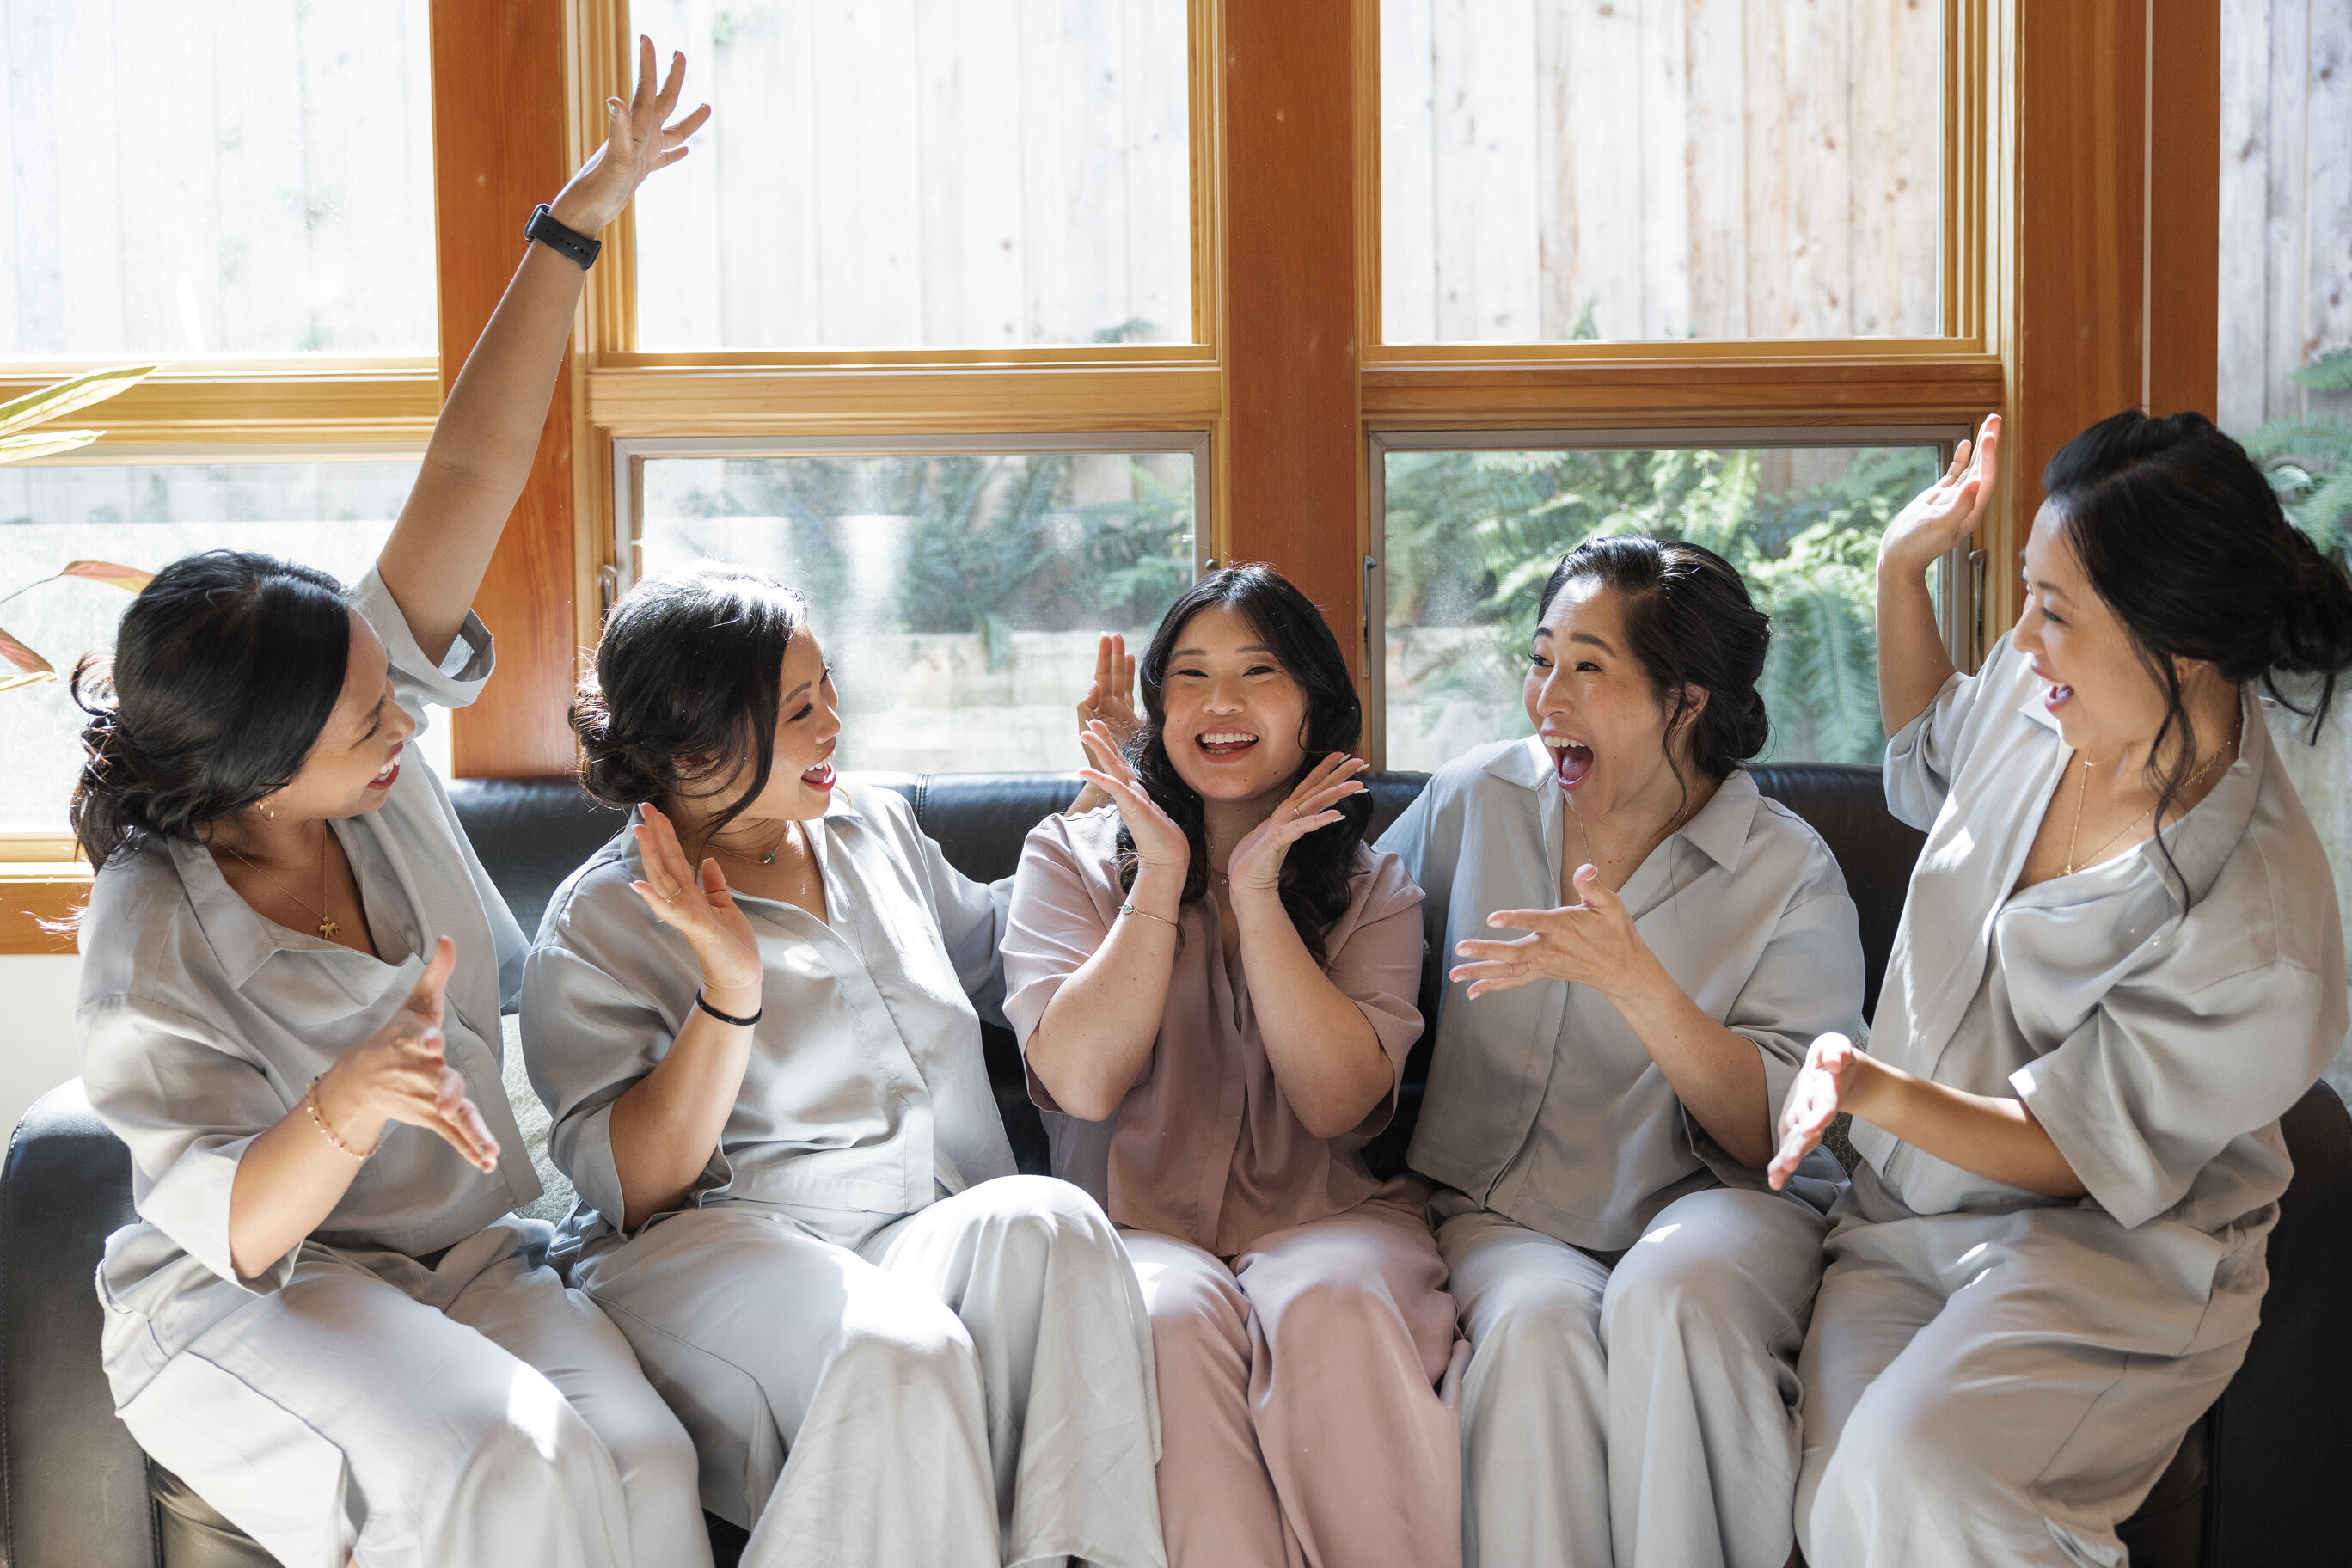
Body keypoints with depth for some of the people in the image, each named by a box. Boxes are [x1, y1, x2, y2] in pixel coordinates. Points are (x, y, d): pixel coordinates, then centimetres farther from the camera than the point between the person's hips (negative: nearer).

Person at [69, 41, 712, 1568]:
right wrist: (347, 1108, -42)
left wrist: (581, 222, -4)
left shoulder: (359, 716, -3)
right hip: (253, 1297, -5)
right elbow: (229, 1226, -20)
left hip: (468, 1257, 5)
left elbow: (467, 483, -3)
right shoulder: (154, 942, -18)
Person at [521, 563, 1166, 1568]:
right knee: (897, 1352, -39)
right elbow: (631, 1191, -9)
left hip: (934, 1233, 5)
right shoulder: (601, 926, -1)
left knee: (1045, 1218, -32)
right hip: (717, 1250, -5)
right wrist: (728, 992, -20)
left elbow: (993, 954, 38)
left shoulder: (876, 828, 18)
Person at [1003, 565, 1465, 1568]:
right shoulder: (1071, 859, 10)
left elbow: (1336, 1103, -5)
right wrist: (1162, 876, -8)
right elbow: (1083, 1081, -6)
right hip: (1131, 1230, 0)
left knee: (1330, 1305, -34)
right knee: (1175, 1317, -35)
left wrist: (1258, 894, -9)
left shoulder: (1372, 891, 13)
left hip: (1319, 1221, 1)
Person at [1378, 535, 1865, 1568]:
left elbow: (1775, 1139, -13)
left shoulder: (1789, 874, -3)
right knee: (1538, 1324, -33)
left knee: (1670, 1291, -37)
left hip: (1711, 1203, -2)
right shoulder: (1474, 802, 7)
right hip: (1498, 1217, 2)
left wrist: (1633, 980, -25)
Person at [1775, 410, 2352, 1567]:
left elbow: (2075, 1152, -16)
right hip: (1905, 1214, 6)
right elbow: (1930, 763, 23)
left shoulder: (2255, 938, -24)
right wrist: (1901, 570, 11)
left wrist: (1879, 1091, -30)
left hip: (2110, 1256, -5)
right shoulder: (2037, 690, -4)